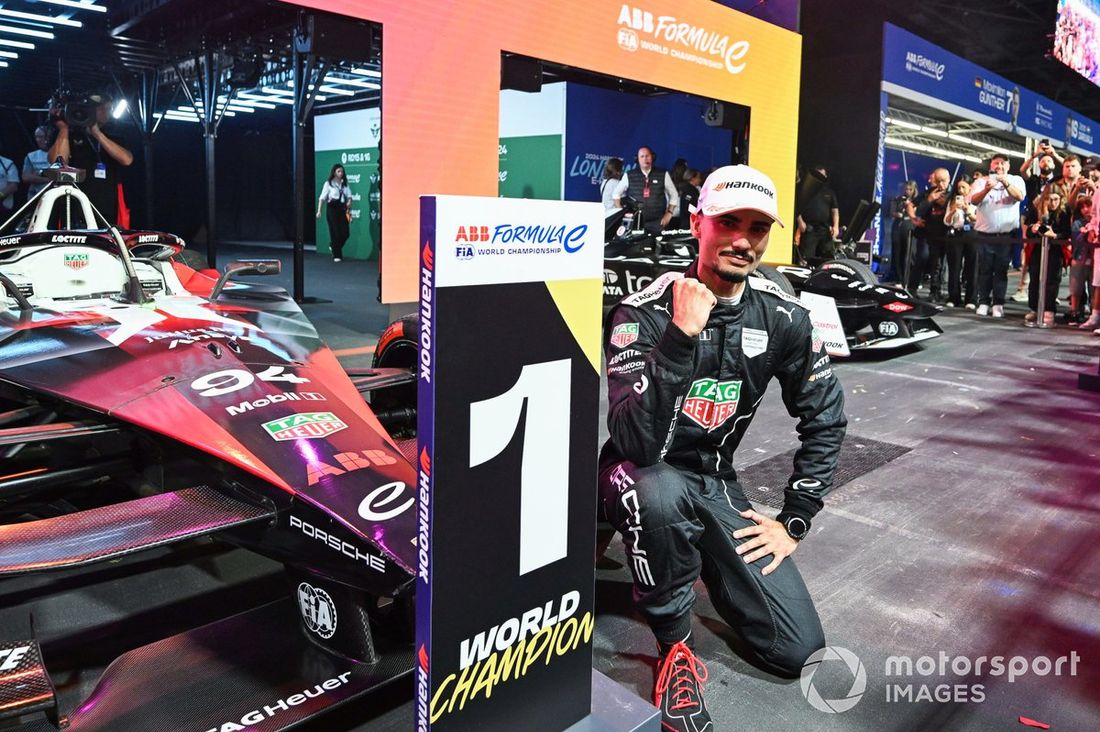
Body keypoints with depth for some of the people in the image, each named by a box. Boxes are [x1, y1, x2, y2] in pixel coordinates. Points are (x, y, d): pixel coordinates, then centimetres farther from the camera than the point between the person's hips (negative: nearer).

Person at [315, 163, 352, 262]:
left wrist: (349, 201, -14)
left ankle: (333, 246, 28)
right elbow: (322, 198, -5)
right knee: (335, 233, -2)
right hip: (332, 209, -4)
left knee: (345, 233, -1)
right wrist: (319, 210, -13)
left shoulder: (344, 184, 11)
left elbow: (349, 195, 10)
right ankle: (337, 256, 7)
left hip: (342, 209, 4)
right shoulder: (328, 184, -2)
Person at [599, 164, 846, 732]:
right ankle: (675, 645, -12)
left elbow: (825, 418, 6)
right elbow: (638, 443, -33)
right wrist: (681, 334, -41)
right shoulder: (644, 312, -21)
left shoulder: (783, 317, -7)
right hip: (643, 477, -4)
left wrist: (794, 521, 2)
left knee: (798, 648, -3)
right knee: (661, 493, -41)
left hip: (716, 483, 4)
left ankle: (700, 562, 23)